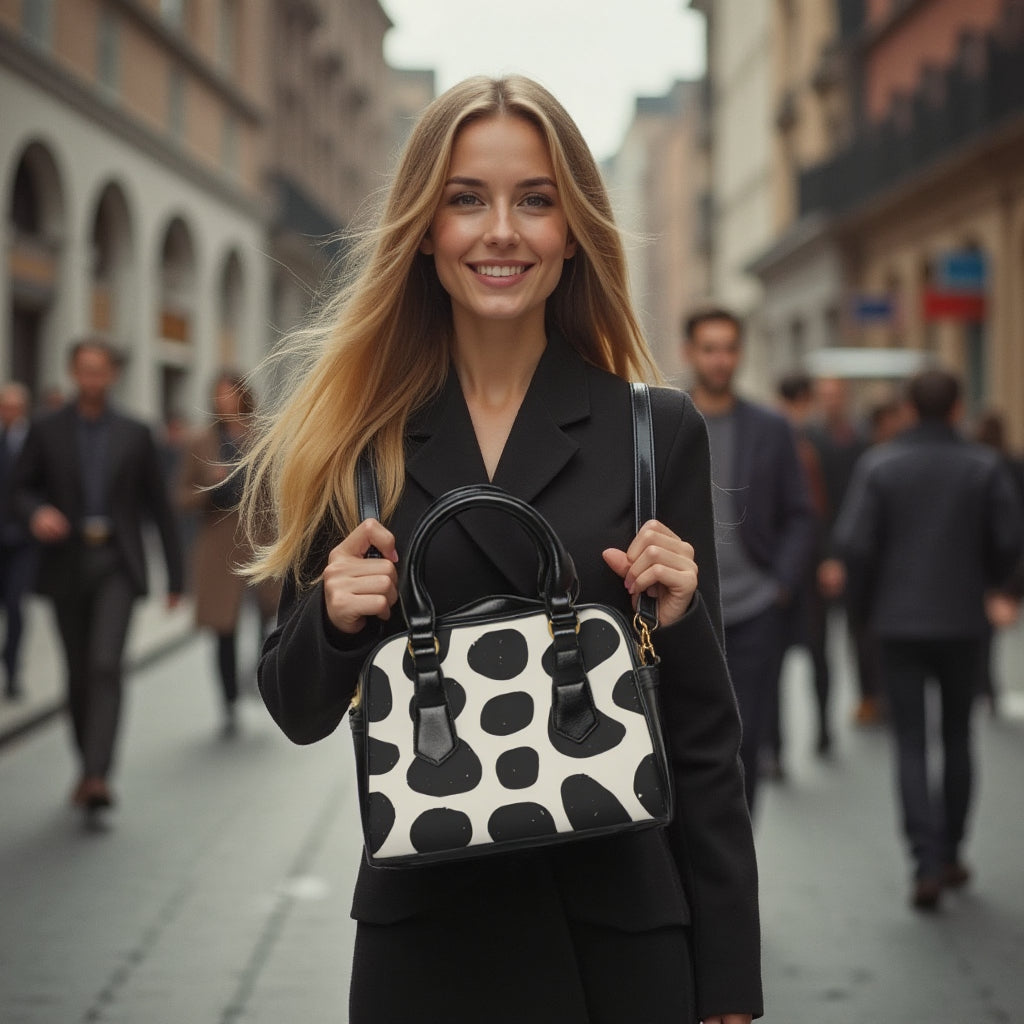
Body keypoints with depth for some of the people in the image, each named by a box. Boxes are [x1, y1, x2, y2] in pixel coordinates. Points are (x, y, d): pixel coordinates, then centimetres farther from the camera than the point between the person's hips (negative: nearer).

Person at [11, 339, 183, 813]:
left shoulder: (134, 435, 4)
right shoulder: (46, 431, 3)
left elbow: (158, 505, 8)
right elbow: (22, 488, 8)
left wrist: (175, 574, 7)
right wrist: (37, 513, -17)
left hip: (117, 564, -1)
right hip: (67, 565, 2)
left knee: (105, 665, -17)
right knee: (78, 673, 9)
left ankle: (97, 775, -24)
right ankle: (87, 765, 25)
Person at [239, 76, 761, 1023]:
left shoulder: (656, 432, -2)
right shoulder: (355, 439, 1)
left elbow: (703, 732, 0)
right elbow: (300, 713, 7)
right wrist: (333, 617, -13)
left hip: (619, 926, -1)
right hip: (424, 934, 1)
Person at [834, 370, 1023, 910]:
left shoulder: (878, 465, -6)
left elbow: (854, 542, -11)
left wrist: (865, 602, 4)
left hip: (898, 621, -1)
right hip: (962, 621, 1)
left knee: (910, 744, 1)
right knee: (957, 738, 16)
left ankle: (927, 863, -10)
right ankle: (949, 854, 22)